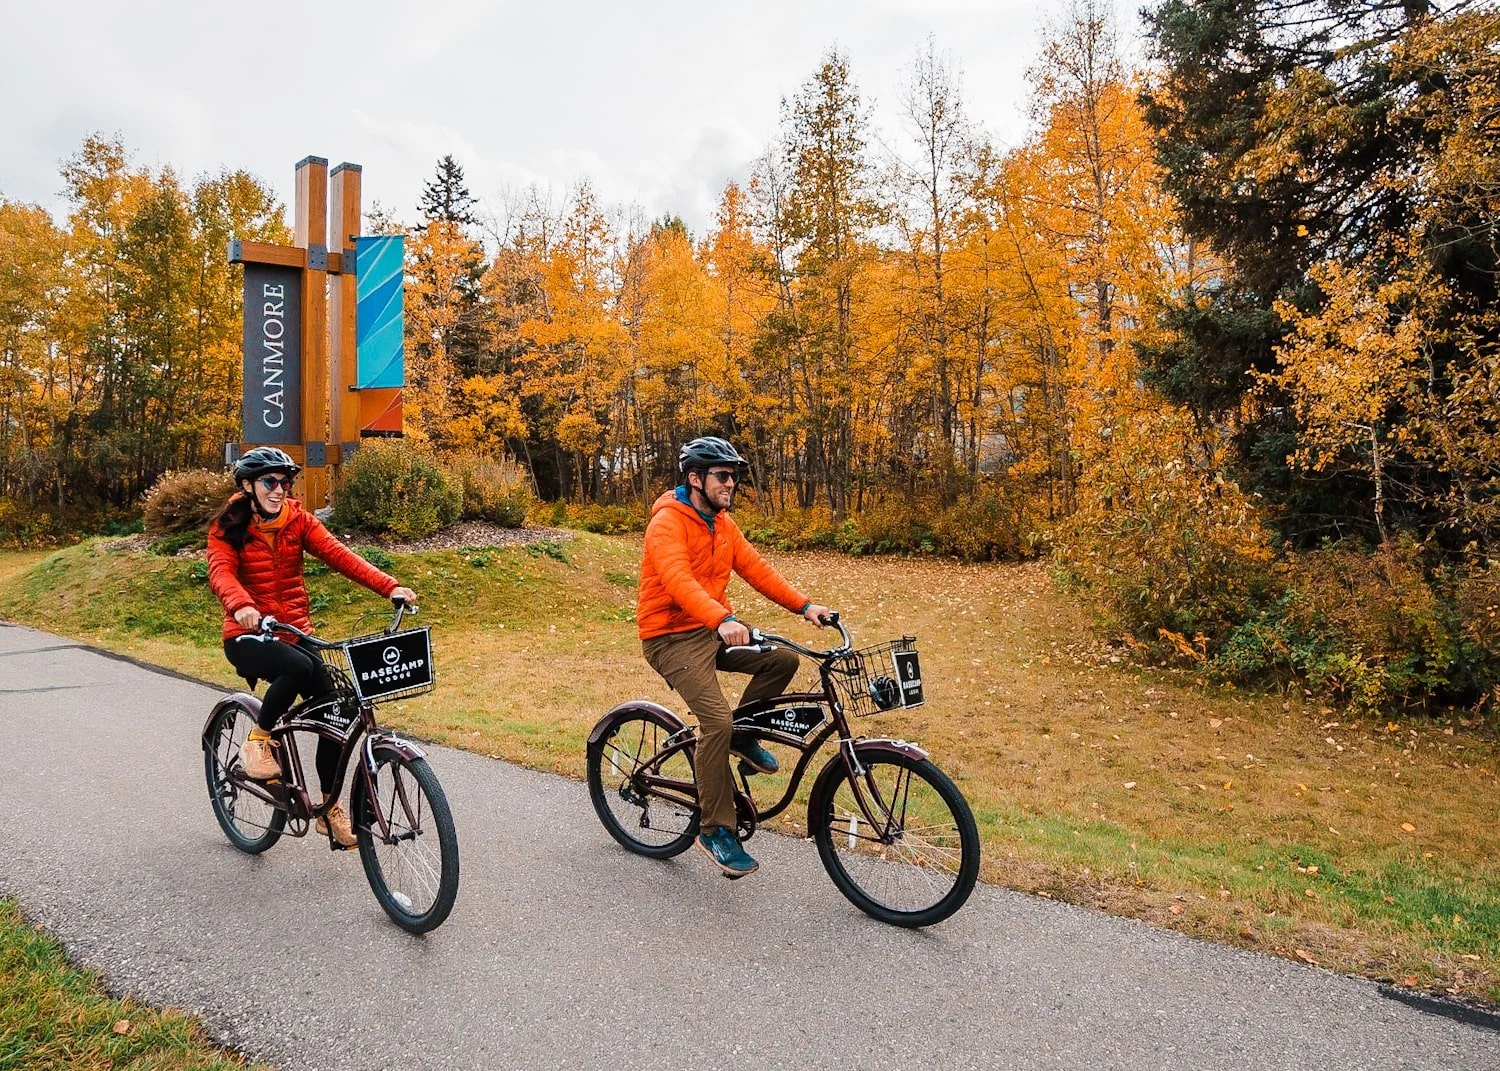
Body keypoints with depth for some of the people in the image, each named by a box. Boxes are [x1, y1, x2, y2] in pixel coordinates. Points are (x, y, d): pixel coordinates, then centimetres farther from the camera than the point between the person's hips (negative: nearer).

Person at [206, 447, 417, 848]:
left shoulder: (298, 519, 2)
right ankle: (258, 739, -8)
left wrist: (389, 587, -27)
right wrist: (241, 606, -47)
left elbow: (338, 555, -11)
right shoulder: (228, 528, -5)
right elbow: (221, 572, -24)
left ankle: (330, 808, 11)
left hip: (296, 633, 4)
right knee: (298, 667, -36)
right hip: (248, 637, -4)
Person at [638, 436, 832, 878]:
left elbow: (755, 568, 3)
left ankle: (743, 734, 11)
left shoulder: (721, 523, 8)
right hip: (672, 637, -8)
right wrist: (723, 620, -50)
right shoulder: (668, 523, -18)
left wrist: (804, 605, -9)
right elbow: (678, 581, -34)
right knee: (717, 719, -23)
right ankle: (716, 831, -8)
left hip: (713, 630, 8)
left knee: (784, 658, -12)